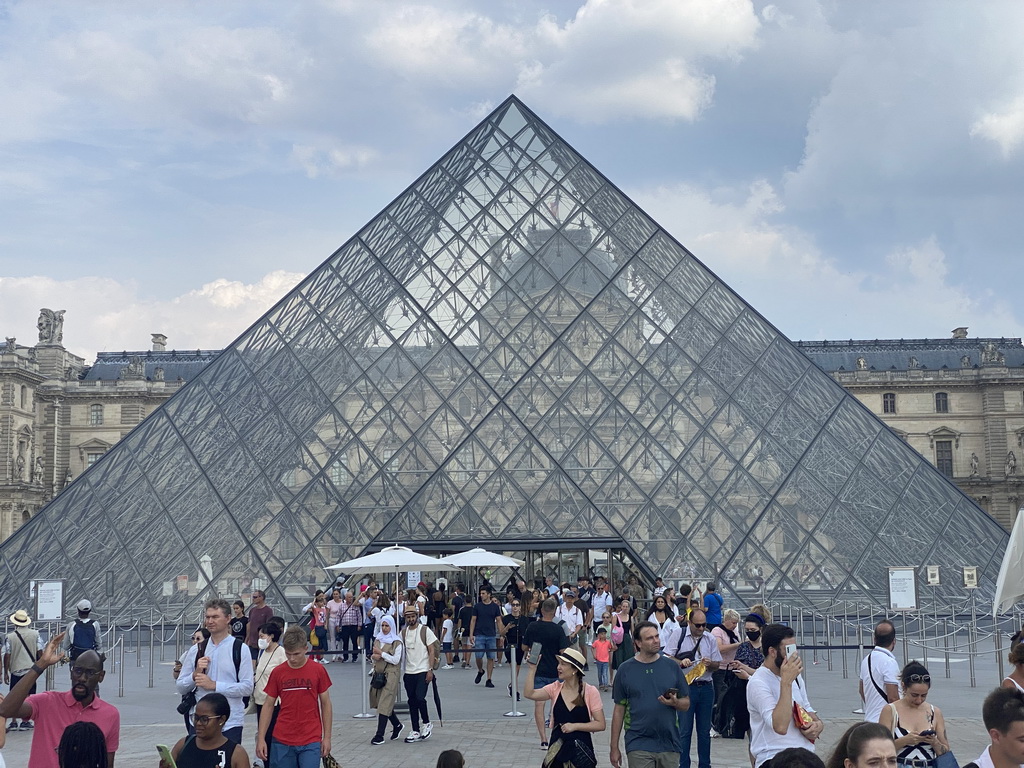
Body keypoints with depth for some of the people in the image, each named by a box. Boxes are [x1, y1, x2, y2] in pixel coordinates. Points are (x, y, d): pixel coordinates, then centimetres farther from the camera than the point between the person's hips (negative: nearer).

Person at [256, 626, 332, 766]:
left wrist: (327, 737, 2)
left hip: (310, 742, -2)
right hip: (282, 741, 2)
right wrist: (261, 739, 1)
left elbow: (325, 704, 4)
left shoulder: (318, 670, -2)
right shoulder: (277, 673, 1)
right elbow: (268, 706, 6)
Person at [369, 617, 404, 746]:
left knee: (384, 704, -10)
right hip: (378, 674, 7)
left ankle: (379, 735, -10)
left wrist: (381, 654, -13)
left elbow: (395, 660, -11)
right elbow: (374, 655, 19)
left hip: (391, 675, -7)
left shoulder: (396, 642, -5)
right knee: (382, 703, 11)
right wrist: (374, 656, -4)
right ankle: (397, 725, 33)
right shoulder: (378, 640, 13)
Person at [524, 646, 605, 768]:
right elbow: (529, 693, -10)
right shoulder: (555, 688, 3)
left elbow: (600, 724, -7)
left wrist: (574, 726, -15)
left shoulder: (590, 692, -6)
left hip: (581, 749, -3)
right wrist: (532, 669, -16)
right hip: (557, 748, 3)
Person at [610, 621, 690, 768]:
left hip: (669, 744, 2)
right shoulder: (625, 670, 1)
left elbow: (686, 703, 9)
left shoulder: (672, 666, 5)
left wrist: (674, 702, -14)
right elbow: (619, 710, 4)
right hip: (638, 745, -2)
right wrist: (614, 747, 3)